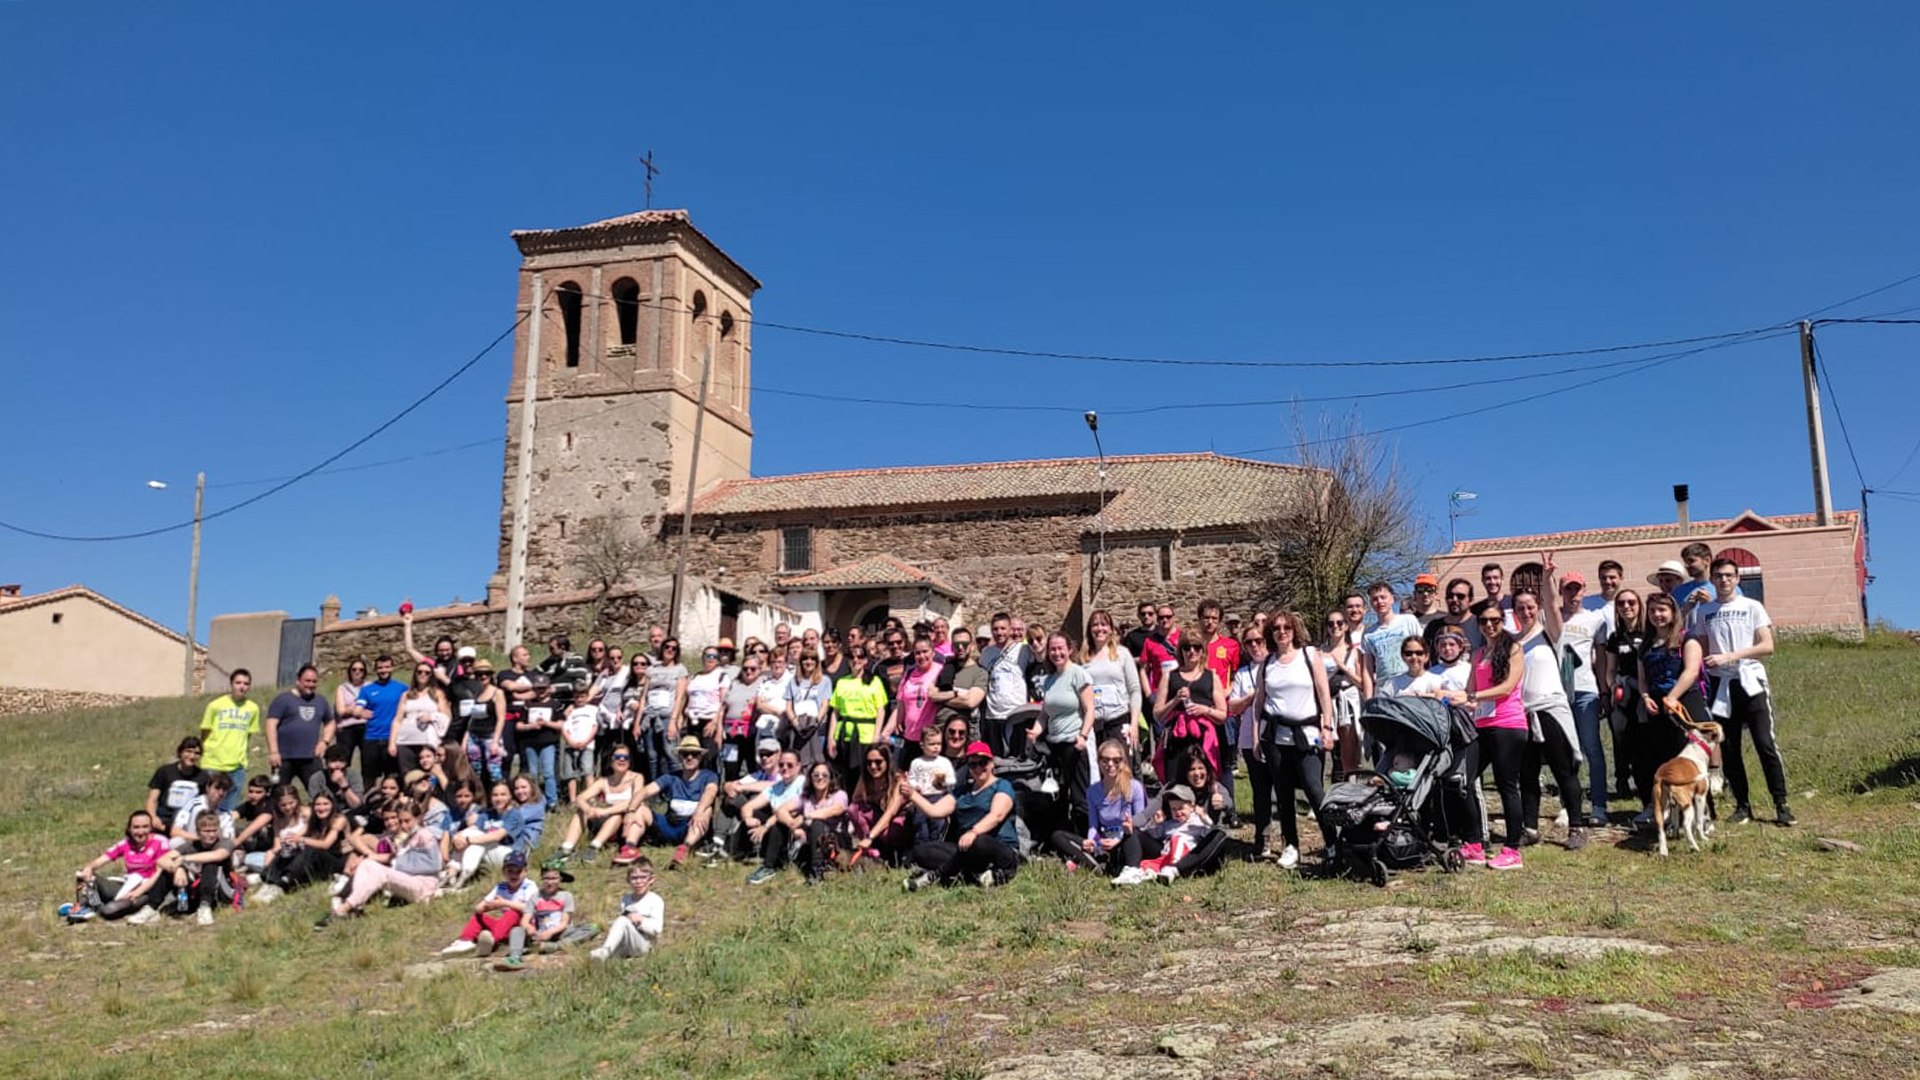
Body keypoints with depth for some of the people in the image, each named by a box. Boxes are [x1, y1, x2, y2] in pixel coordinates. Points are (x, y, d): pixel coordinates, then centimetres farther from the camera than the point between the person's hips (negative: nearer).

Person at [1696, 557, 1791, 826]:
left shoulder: (1752, 607, 4)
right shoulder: (1703, 611, 11)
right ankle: (1742, 805, 12)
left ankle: (1781, 804, 0)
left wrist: (1729, 657, -13)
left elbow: (1767, 646, -4)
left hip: (1750, 682, -2)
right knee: (1729, 749, 3)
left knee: (1766, 744, -7)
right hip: (1720, 685, 2)